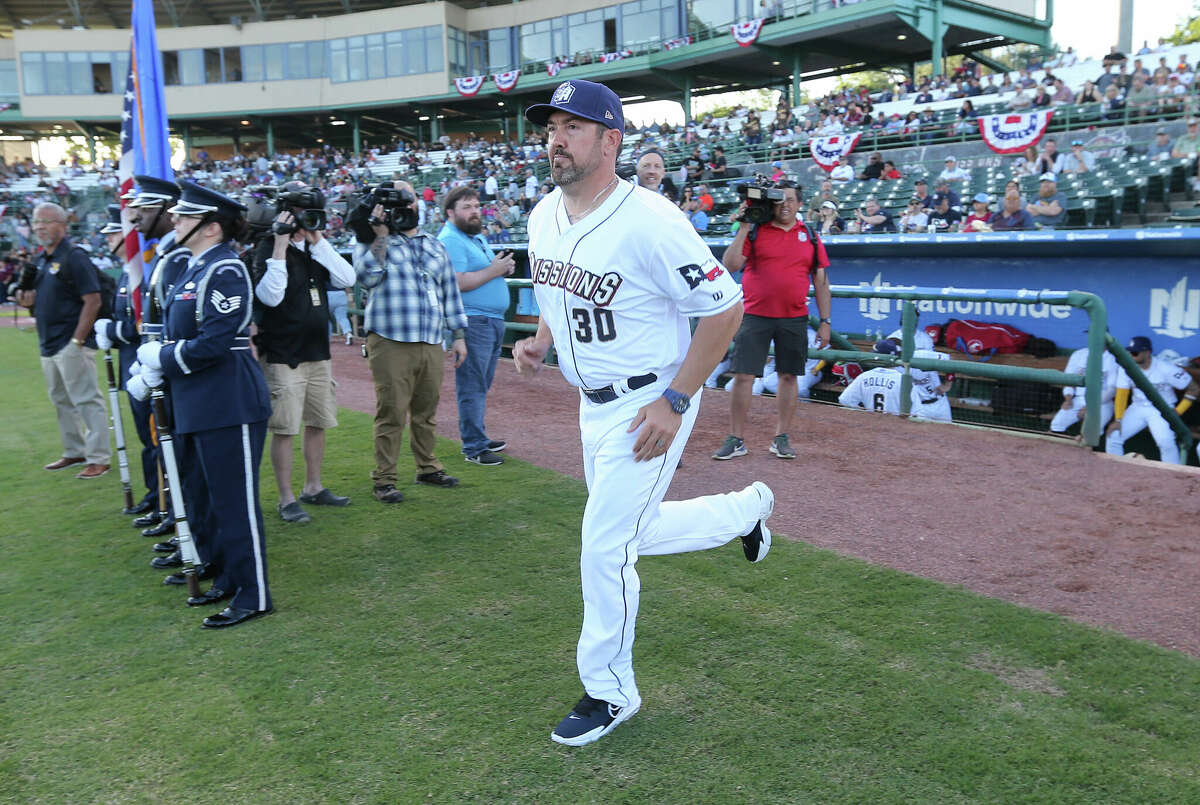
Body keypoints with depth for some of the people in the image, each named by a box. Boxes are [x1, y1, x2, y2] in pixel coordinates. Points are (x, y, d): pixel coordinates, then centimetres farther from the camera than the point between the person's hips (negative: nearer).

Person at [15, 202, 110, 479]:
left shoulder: (74, 257, -12)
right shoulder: (41, 259, 15)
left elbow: (93, 301, -18)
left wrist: (77, 341, -19)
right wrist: (28, 301, 1)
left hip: (72, 345, -9)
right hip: (48, 346, 9)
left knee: (87, 400, -5)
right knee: (61, 401, 16)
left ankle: (99, 458, 0)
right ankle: (74, 452, 28)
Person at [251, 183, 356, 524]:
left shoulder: (317, 247, 11)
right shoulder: (268, 249, -8)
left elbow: (347, 279, -4)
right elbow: (270, 296, -24)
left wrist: (319, 241, -9)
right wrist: (280, 248, -25)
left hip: (318, 352, 7)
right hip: (282, 356, -7)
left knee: (317, 423, 14)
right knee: (285, 428, -3)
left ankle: (313, 487, 28)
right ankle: (286, 498, 7)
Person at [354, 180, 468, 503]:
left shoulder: (435, 246, 19)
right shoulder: (372, 242, 5)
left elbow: (450, 291, 21)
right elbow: (367, 276, -14)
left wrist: (458, 334, 16)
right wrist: (380, 236, -13)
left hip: (431, 344, 4)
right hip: (390, 343, -4)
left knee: (427, 411, 11)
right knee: (391, 413, -5)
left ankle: (428, 467, 25)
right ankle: (383, 479, 3)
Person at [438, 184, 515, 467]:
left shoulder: (477, 238, 20)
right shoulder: (450, 240, -11)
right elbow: (457, 283, -22)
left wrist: (505, 267, 8)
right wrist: (493, 271, -16)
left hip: (493, 320, 10)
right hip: (472, 322, -10)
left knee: (481, 386, 16)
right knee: (472, 387, -5)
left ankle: (478, 437, 25)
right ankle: (474, 448, -1)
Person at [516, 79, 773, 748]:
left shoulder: (649, 221, -23)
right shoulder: (543, 217, 2)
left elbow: (725, 307, -20)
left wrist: (674, 402, -22)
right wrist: (540, 341, 0)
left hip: (651, 404, -8)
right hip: (594, 404, 8)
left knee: (605, 547, -4)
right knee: (629, 535, 20)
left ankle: (610, 692, 18)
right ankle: (748, 508, 42)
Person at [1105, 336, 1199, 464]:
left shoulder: (1166, 369, -19)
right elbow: (1121, 395, -7)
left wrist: (1178, 411, -12)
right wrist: (1118, 420, -16)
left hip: (1161, 410, -4)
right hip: (1138, 407, 4)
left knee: (1166, 442, -28)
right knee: (1113, 436, -9)